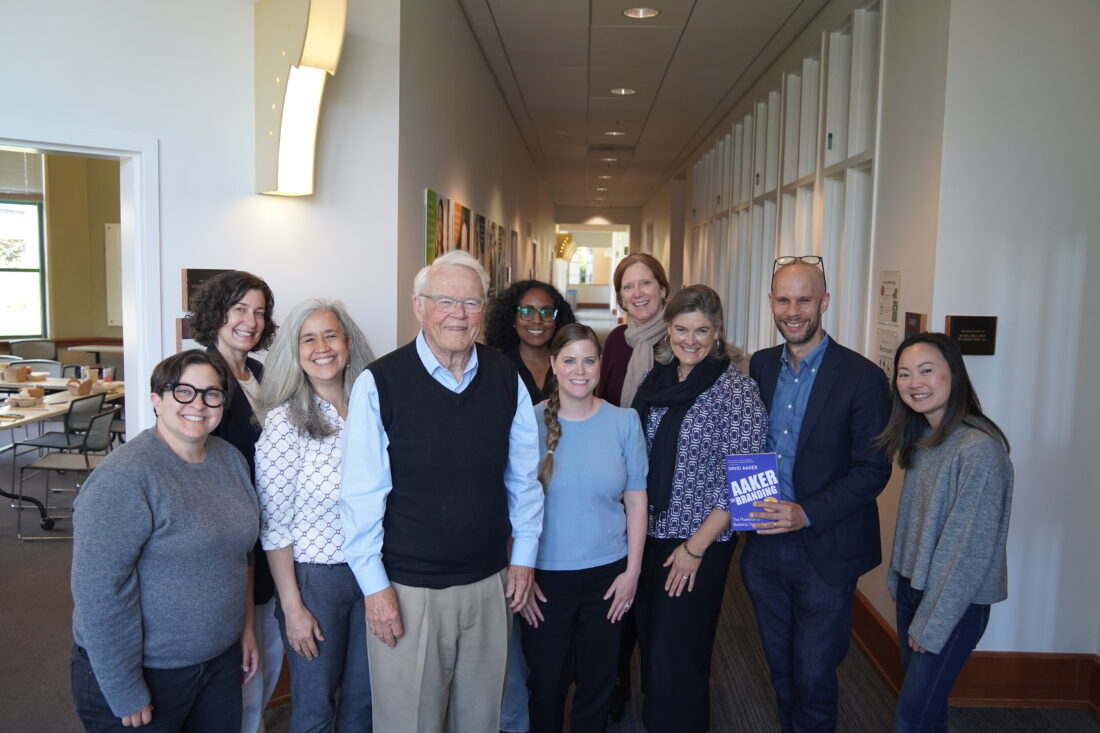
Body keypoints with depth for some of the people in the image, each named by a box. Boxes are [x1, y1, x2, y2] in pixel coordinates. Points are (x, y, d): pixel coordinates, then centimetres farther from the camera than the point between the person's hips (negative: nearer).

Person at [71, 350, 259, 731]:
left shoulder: (231, 459, 1)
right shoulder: (123, 476, -20)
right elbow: (99, 592, -21)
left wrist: (244, 627, 13)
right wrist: (125, 695, -18)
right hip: (143, 671, -6)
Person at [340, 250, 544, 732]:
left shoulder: (506, 379, 0)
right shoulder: (380, 383, -11)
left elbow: (522, 476, 8)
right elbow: (362, 494, -9)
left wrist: (524, 557, 8)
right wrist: (374, 585, -9)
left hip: (489, 584, 4)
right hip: (406, 589, -3)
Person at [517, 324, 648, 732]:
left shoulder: (624, 422, -3)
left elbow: (636, 502, 2)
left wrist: (632, 571, -1)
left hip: (607, 575, 1)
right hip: (545, 576, -1)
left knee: (598, 683, 16)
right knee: (545, 683, 13)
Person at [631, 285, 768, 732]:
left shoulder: (736, 389, -13)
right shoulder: (656, 380, 5)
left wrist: (696, 546, -15)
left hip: (698, 544, -5)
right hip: (649, 535, 5)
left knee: (676, 656, 2)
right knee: (650, 644, 16)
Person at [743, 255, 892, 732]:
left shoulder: (862, 378, -12)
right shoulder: (761, 366, 4)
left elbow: (873, 469, -12)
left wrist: (807, 513, -22)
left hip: (825, 553, -4)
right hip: (764, 546, 5)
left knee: (813, 677, 4)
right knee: (781, 670, 20)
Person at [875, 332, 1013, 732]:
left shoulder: (979, 449, -23)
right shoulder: (920, 437, 4)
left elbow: (972, 549, -21)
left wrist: (933, 623, -15)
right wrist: (898, 579, 9)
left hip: (956, 604, -7)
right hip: (913, 588, 7)